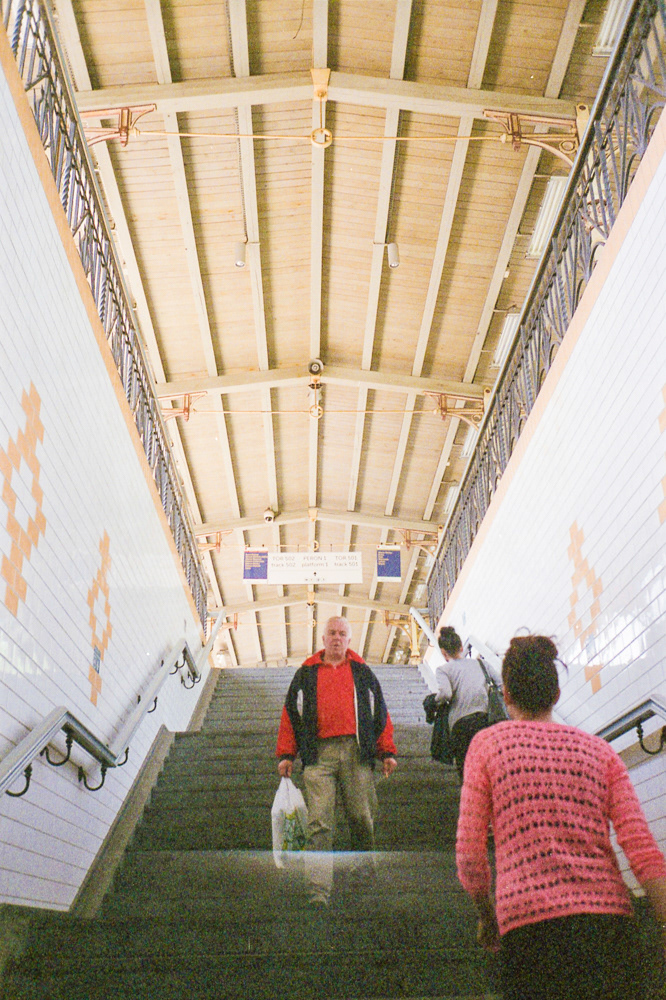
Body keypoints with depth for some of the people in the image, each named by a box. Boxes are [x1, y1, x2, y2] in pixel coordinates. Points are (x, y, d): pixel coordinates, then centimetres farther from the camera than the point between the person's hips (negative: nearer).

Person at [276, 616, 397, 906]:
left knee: (362, 818, 5)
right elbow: (291, 714, 13)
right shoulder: (306, 673, 14)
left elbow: (380, 713, 16)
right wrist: (286, 755, 7)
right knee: (319, 823, -7)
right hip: (319, 754, -1)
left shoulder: (362, 672, 16)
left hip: (357, 752, 1)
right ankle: (318, 890, -6)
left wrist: (387, 752, 10)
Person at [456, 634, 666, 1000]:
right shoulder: (599, 749, 12)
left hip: (528, 918, -2)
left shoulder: (487, 743, 6)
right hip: (607, 911, 2)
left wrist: (487, 915, 18)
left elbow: (469, 852, 4)